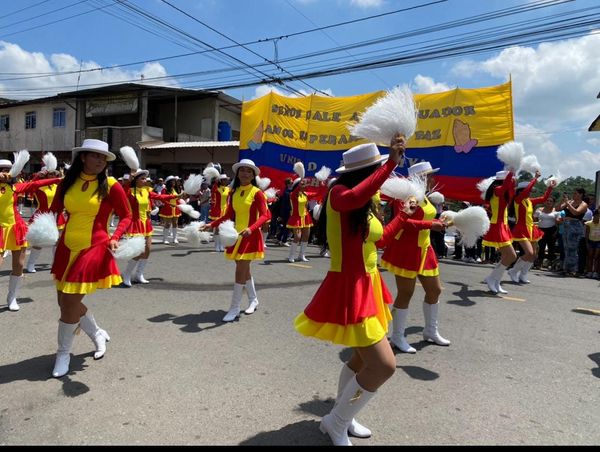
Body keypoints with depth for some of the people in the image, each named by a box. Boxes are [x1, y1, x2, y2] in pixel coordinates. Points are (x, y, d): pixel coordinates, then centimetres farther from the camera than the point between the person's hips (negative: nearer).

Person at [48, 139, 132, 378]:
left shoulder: (111, 185, -9)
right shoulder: (67, 183, 3)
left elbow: (126, 216, -4)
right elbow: (54, 211, 10)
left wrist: (115, 238, -20)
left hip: (93, 250, -5)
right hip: (66, 248, 5)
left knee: (70, 303, -4)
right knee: (65, 302, 13)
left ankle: (64, 353, 21)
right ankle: (98, 334, 37)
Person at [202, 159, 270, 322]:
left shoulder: (257, 192, -10)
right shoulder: (233, 193, 7)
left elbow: (264, 215, -17)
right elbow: (228, 215, 11)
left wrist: (251, 229, -31)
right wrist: (211, 224, 2)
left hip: (250, 236, -6)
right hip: (236, 235, 6)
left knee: (240, 271, -7)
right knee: (244, 270, 15)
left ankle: (235, 309, 2)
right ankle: (253, 300, 33)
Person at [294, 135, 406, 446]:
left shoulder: (365, 208, 11)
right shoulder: (339, 193, -17)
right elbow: (354, 197, -41)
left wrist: (403, 216, 26)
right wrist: (392, 163, -39)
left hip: (366, 286, 10)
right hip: (349, 289, -10)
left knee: (364, 358, 21)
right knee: (384, 364, -8)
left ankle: (342, 418, 41)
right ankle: (335, 423, 13)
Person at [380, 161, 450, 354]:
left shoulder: (423, 196, 14)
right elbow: (403, 222, -27)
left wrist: (440, 222, 4)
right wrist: (430, 225, -27)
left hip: (424, 249, 10)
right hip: (406, 250, -10)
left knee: (435, 290, 16)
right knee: (405, 293, -2)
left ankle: (431, 331, 33)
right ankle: (397, 337, 14)